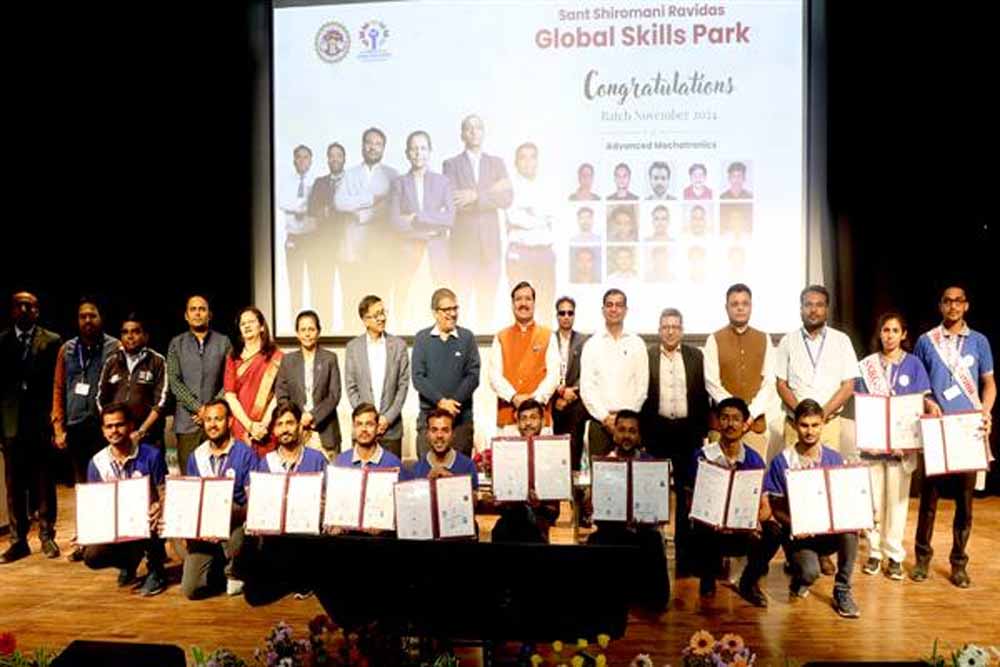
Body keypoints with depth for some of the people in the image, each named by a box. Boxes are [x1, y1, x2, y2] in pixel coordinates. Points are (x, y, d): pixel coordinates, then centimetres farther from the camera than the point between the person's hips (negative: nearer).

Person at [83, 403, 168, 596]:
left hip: (146, 524, -3)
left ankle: (155, 568, -3)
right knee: (92, 557, -21)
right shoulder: (97, 463, 0)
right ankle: (129, 562, 16)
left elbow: (164, 495, -8)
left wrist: (159, 508, -31)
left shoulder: (152, 455, -10)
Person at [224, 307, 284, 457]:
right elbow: (229, 395, 3)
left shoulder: (275, 356, 5)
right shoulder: (233, 357, 12)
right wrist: (249, 425, -8)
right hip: (239, 427, 2)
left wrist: (264, 424, -14)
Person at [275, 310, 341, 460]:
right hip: (295, 430, 1)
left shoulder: (330, 358, 5)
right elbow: (280, 394, 7)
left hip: (324, 430, -1)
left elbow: (334, 395, 0)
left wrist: (313, 415, -10)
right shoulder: (288, 360, 11)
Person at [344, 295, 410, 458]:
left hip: (391, 426, 0)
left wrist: (389, 417, -7)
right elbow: (351, 387, 3)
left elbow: (403, 385, 1)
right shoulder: (353, 346, 4)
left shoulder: (398, 345, 3)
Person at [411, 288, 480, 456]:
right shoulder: (422, 338, 7)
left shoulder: (467, 337, 6)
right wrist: (440, 401, -11)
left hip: (461, 415, 0)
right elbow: (418, 378, 1)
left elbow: (473, 375, 0)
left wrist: (454, 401, -13)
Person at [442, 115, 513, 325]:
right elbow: (453, 202, -8)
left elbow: (507, 199, 1)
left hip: (490, 243, 2)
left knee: (488, 301, 3)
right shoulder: (451, 164, 7)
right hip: (463, 243, -2)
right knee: (460, 299, -6)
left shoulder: (497, 163, 15)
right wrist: (491, 193, -7)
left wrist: (476, 196, -11)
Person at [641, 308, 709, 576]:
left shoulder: (696, 356, 7)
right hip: (657, 430, -1)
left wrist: (703, 431, 3)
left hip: (687, 431, 1)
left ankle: (685, 554, 14)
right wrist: (641, 431, -1)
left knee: (686, 493, 5)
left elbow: (702, 394, 6)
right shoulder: (646, 355, 2)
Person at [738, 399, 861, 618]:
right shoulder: (782, 462, -8)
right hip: (796, 533, -3)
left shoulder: (834, 459, 1)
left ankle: (842, 590, -10)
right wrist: (794, 524, -22)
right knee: (810, 572, -31)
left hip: (829, 531, 3)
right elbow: (774, 507, -4)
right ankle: (798, 582, 10)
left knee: (850, 526, -31)